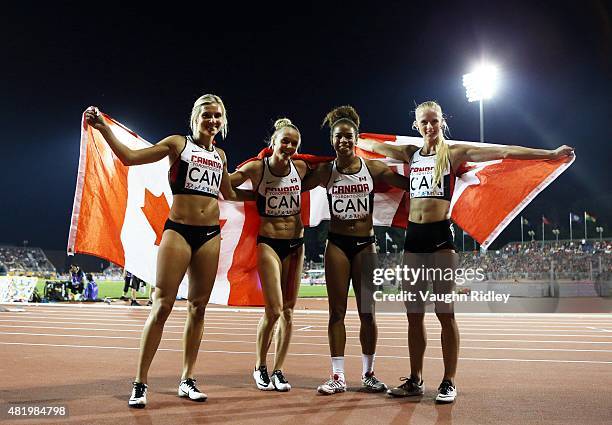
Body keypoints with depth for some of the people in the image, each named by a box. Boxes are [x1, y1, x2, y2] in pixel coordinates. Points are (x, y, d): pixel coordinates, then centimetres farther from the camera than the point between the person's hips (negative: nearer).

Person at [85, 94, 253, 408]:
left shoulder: (220, 155, 16)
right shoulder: (178, 144, 3)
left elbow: (229, 194, 29)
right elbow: (129, 157, -4)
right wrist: (102, 127, -12)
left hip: (210, 234, 5)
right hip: (178, 231, -5)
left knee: (197, 308, 7)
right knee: (162, 306, -7)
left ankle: (187, 380, 17)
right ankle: (140, 384, 1)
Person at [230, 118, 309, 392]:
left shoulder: (301, 168, 3)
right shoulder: (256, 169, -9)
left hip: (296, 243, 4)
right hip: (268, 243, -4)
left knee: (288, 310, 6)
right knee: (274, 310, -12)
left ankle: (278, 370, 18)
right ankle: (260, 366, 12)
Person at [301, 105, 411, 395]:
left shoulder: (372, 168, 0)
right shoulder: (325, 172, 1)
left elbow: (410, 184, 2)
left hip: (365, 244, 0)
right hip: (337, 244, 0)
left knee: (367, 312, 5)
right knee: (337, 310, 2)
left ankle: (368, 374, 18)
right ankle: (338, 376, 9)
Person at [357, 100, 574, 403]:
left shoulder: (454, 152, 0)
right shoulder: (411, 154, 13)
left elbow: (503, 151, -8)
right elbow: (373, 145, 27)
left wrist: (550, 154, -13)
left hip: (440, 234, -5)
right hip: (413, 234, 5)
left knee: (445, 312, -4)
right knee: (413, 313, 8)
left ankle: (449, 382, 6)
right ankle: (415, 380, 17)